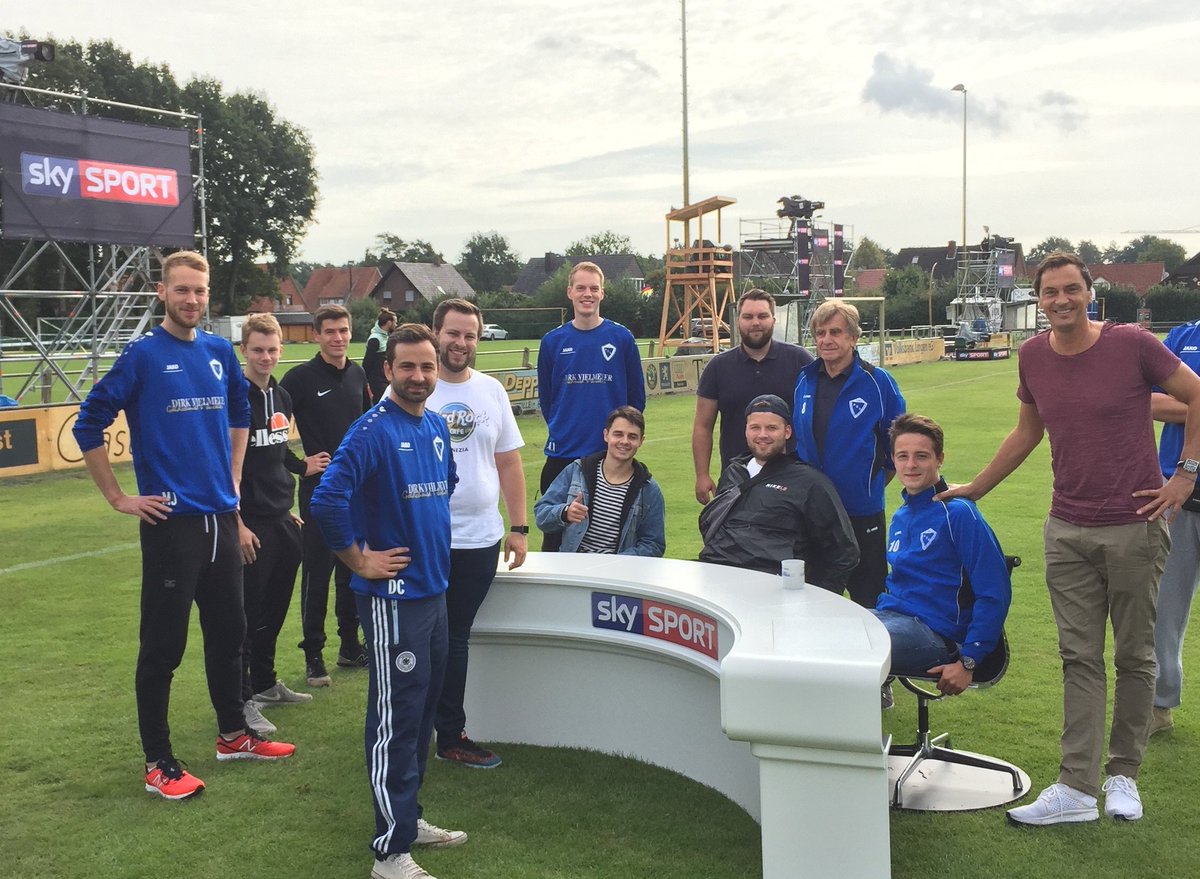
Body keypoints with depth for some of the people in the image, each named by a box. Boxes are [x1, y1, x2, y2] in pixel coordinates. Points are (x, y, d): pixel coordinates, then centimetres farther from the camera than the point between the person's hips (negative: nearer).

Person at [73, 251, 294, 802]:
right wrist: (119, 498, -7)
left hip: (221, 517, 6)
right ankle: (158, 762, 12)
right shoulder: (142, 355, -9)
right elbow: (89, 427, -8)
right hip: (171, 521, -6)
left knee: (228, 630, 16)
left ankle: (233, 735, 32)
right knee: (163, 644, 1)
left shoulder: (219, 352, 7)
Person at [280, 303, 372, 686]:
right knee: (317, 572, 0)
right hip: (319, 488, -5)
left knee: (353, 569, 12)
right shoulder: (301, 377, -9)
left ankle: (350, 646, 24)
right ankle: (313, 656, 8)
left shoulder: (357, 374, 8)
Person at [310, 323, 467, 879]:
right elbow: (327, 500, -26)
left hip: (433, 588, 8)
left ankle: (407, 817, 33)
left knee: (422, 713, 18)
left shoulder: (437, 428, 8)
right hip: (392, 598, -8)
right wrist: (359, 560, -17)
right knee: (395, 722, -1)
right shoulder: (372, 431, -16)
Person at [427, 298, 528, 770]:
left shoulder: (491, 390, 9)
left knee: (455, 639, 12)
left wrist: (519, 527, 7)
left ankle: (450, 735, 22)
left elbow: (509, 463, 11)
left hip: (479, 539, 3)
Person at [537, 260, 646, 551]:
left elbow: (637, 396, 6)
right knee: (555, 534, 6)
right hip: (563, 454, 1)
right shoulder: (553, 342, 3)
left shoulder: (622, 338, 0)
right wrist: (560, 430, 9)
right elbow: (545, 397, 12)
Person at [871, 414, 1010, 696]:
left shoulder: (958, 512, -8)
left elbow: (994, 594, -12)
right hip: (891, 615, 8)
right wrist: (879, 612, 12)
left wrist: (968, 662, -14)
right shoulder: (899, 518, 17)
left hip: (933, 631, -8)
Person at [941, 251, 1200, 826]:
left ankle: (1123, 776, 21)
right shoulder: (1033, 356, 4)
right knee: (1079, 659, 4)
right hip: (1067, 530, 4)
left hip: (1134, 525, -4)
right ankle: (1077, 788, 6)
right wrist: (973, 489, 21)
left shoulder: (1132, 344, -9)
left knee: (1134, 656, 8)